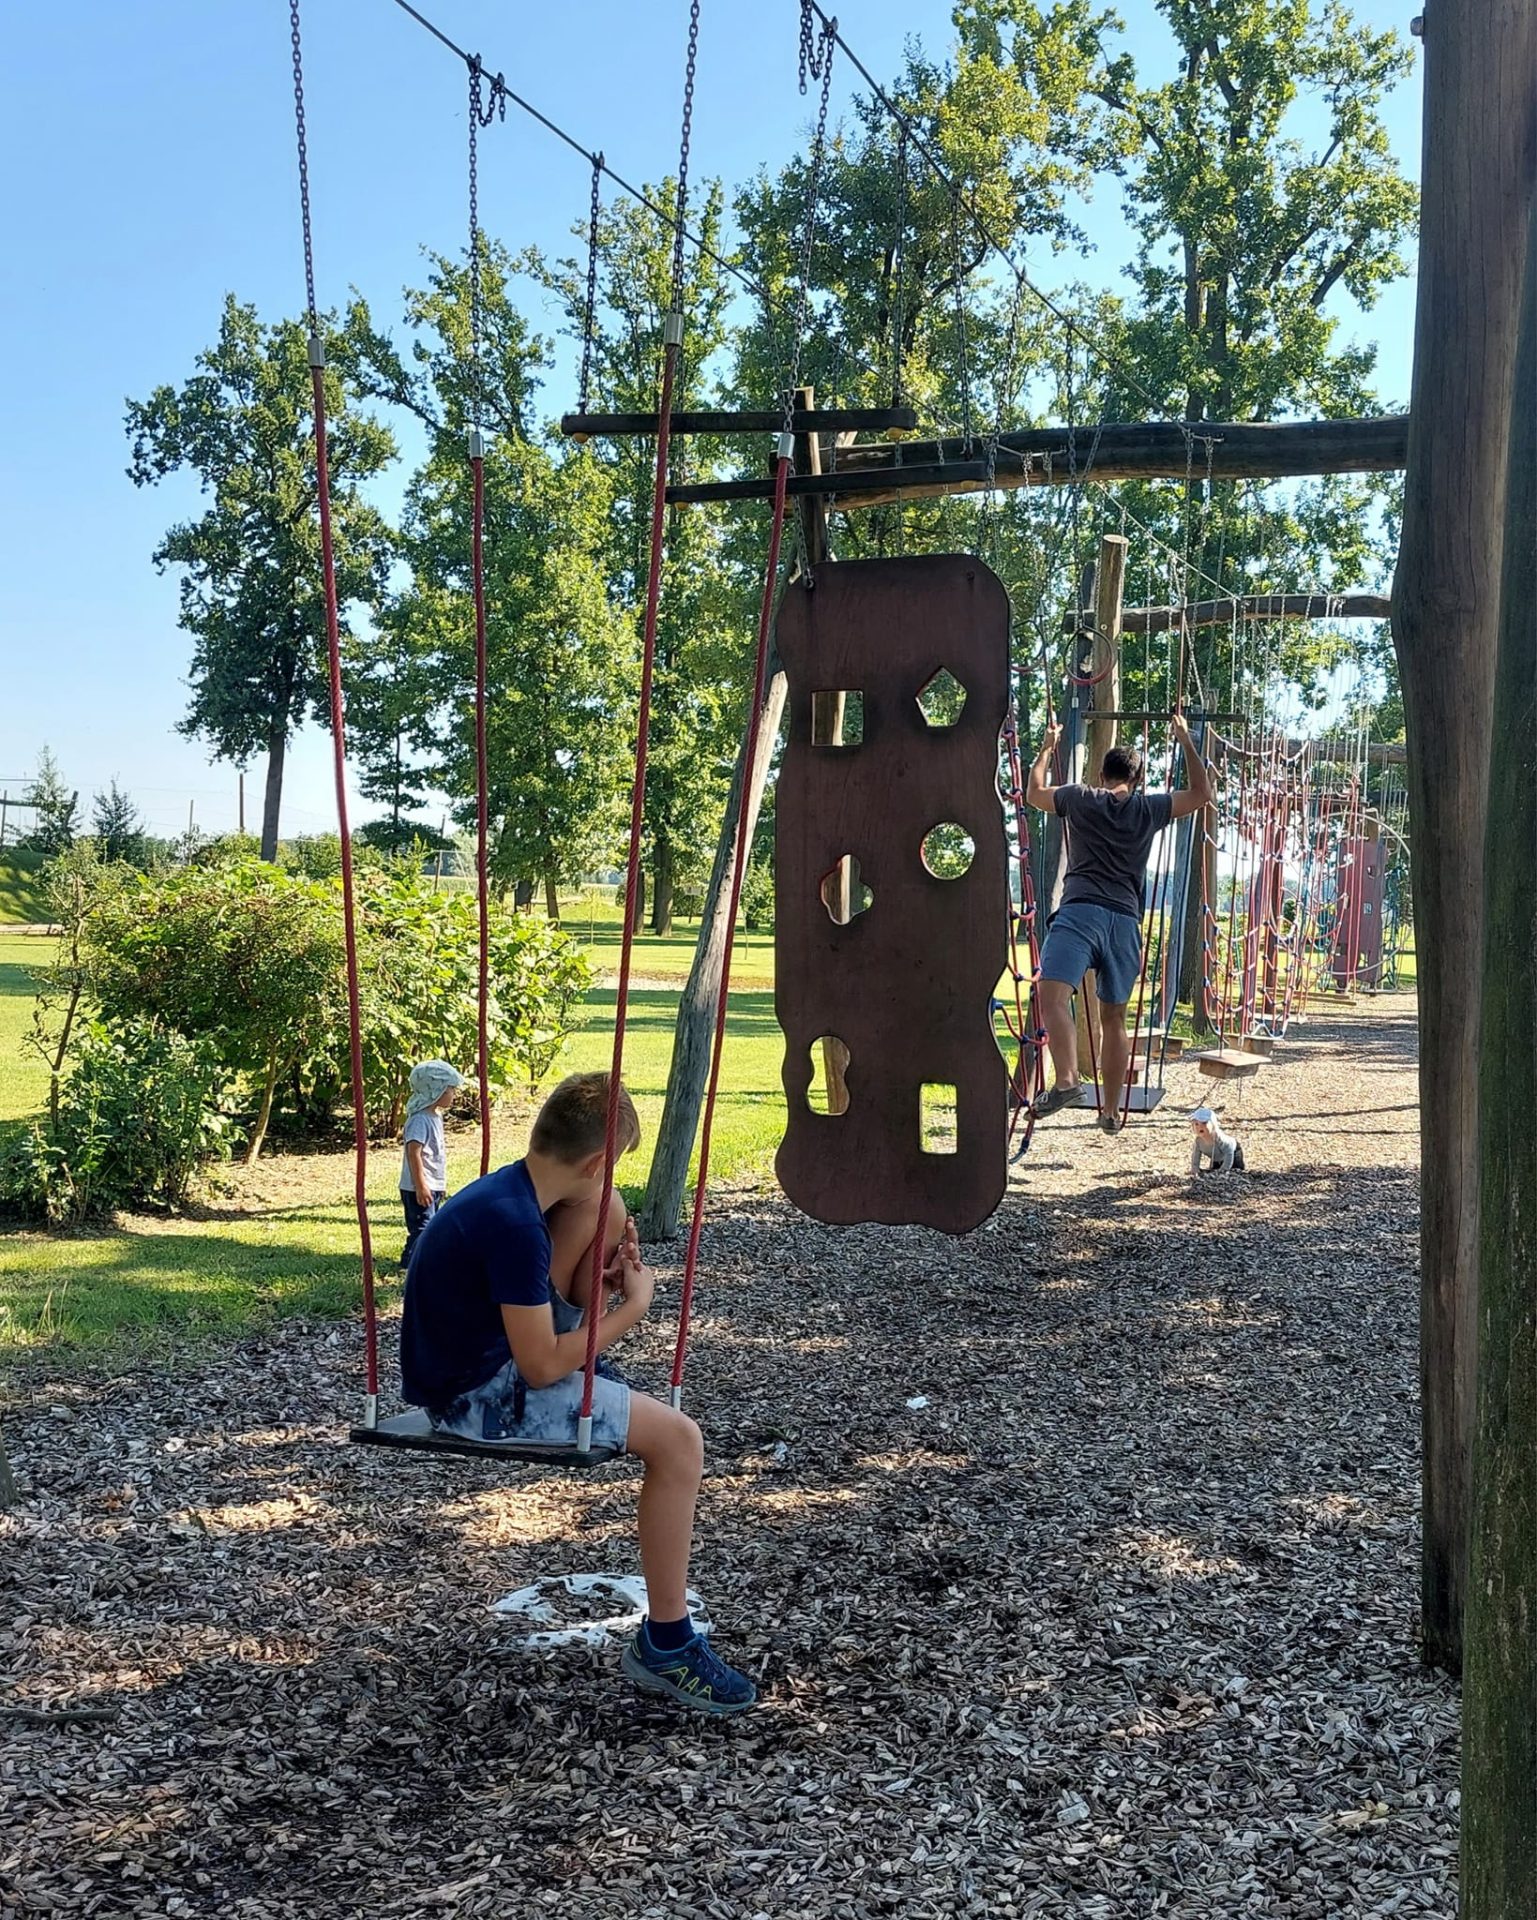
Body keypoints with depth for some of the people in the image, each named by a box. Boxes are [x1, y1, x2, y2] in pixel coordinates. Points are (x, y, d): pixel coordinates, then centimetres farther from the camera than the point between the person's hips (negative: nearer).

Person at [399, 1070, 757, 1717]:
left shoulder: (508, 1190, -1)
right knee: (679, 1440, -15)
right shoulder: (515, 1224, -29)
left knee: (605, 1206, 8)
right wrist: (634, 1308, -16)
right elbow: (540, 1367, -26)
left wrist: (609, 1277, 0)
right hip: (479, 1398, -9)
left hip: (498, 1344, 9)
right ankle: (666, 1644, -4)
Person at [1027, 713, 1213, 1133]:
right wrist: (1186, 742, 35)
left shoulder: (1080, 799, 12)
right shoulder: (1150, 809, 14)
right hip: (1125, 922, 3)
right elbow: (1201, 793, 30)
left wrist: (1047, 748, 44)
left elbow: (1034, 792, 31)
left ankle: (1067, 1081, -42)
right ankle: (1111, 1111, 19)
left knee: (1053, 994, -19)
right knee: (1114, 1017, 13)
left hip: (1080, 913, -3)